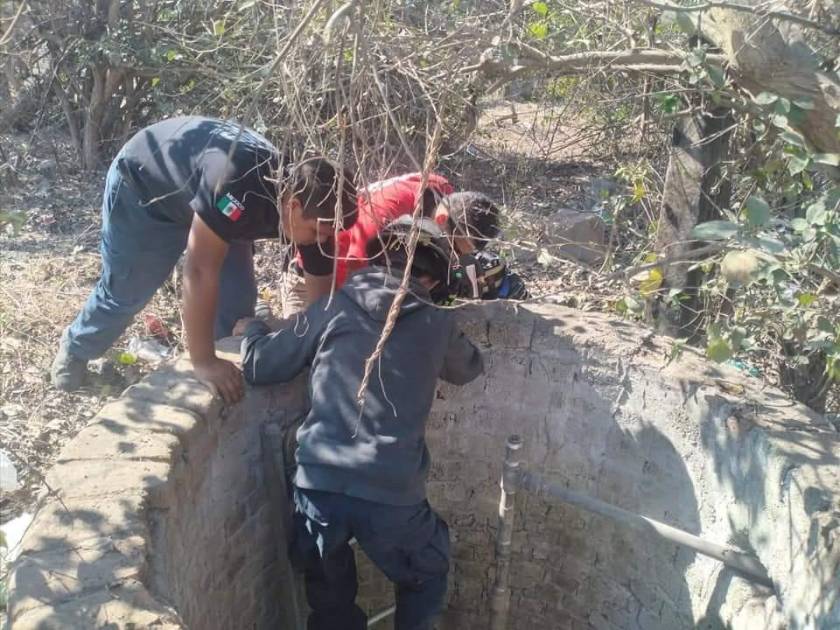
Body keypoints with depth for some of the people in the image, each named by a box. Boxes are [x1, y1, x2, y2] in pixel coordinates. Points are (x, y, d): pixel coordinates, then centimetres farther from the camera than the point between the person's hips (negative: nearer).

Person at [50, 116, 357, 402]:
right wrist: (204, 361, -42)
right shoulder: (238, 186, -46)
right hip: (141, 185, -5)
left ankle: (232, 372, 17)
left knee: (237, 297, -5)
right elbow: (200, 273, -46)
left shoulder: (305, 198, -23)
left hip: (205, 194, 6)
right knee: (125, 292, 8)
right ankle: (75, 350, 37)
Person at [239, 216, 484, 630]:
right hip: (391, 495, -1)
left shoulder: (331, 310, 3)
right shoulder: (437, 323, 4)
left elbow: (258, 367, 6)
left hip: (319, 485, 1)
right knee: (427, 576, 30)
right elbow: (469, 369, 24)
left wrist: (252, 328, 27)